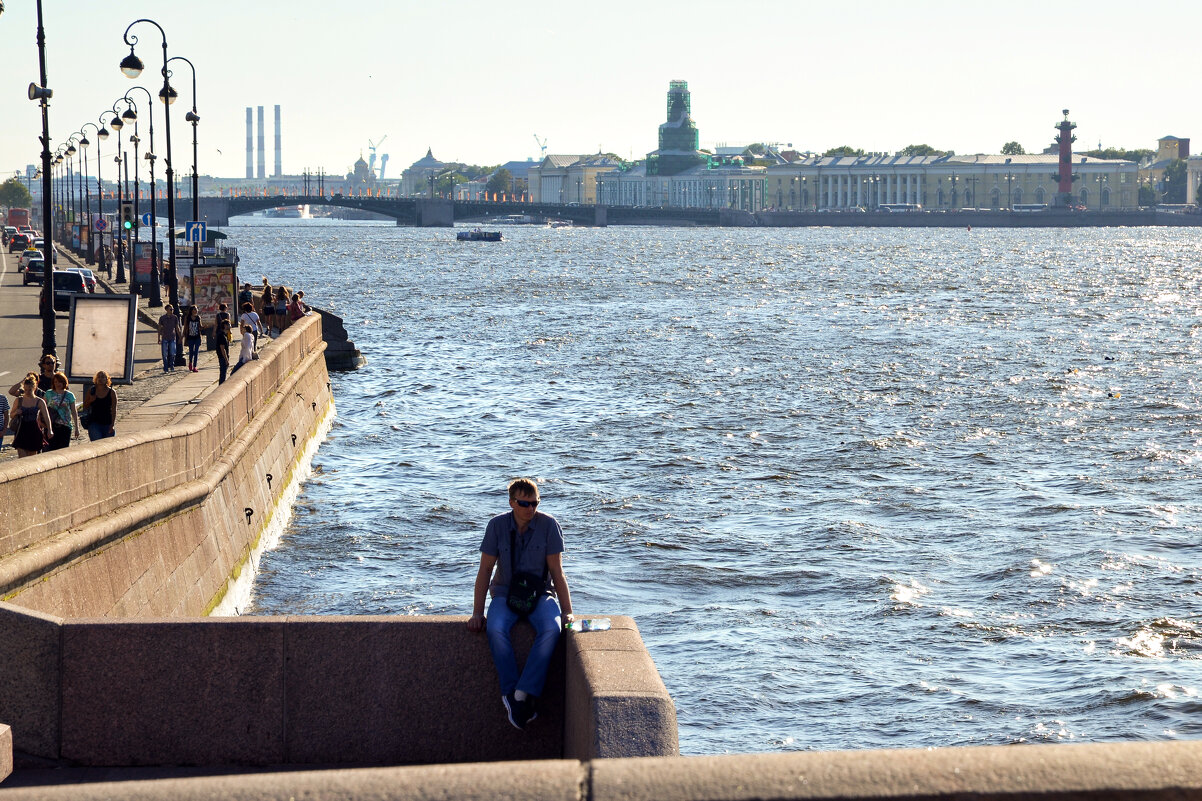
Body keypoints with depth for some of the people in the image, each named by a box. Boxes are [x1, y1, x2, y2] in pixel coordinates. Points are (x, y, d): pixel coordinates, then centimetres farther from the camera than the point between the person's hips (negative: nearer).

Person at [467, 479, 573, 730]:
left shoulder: (548, 525, -6)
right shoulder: (497, 525, -3)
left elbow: (557, 573, -2)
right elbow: (485, 571, 1)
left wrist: (567, 611, -9)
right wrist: (477, 613, -5)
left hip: (540, 594, 0)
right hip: (506, 593, 0)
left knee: (551, 629, -34)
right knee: (496, 629, -34)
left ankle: (525, 692, -33)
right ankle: (511, 691, -28)